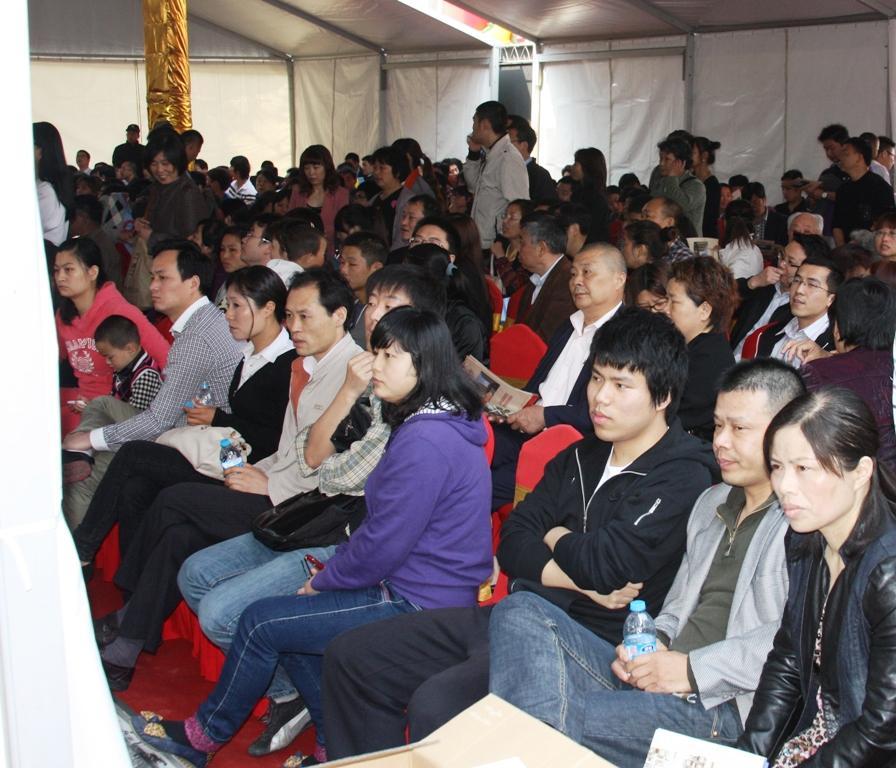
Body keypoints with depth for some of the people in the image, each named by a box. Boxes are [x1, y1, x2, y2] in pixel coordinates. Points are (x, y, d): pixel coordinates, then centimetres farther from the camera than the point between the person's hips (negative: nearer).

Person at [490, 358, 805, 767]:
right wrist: (655, 640, 6)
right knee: (520, 611, -12)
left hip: (722, 708, -9)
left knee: (565, 720, -33)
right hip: (652, 681, 9)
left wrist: (693, 670, -16)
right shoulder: (712, 502, 23)